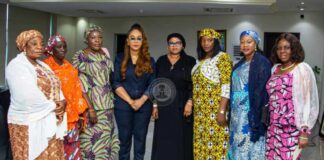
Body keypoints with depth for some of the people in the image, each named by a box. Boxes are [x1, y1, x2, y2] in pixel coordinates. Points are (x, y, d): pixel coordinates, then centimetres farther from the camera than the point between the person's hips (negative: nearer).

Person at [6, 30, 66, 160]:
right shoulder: (16, 66, -11)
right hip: (29, 125, -7)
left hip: (50, 122, 7)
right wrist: (53, 106, -13)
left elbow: (56, 86, 10)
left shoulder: (42, 65, 15)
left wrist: (62, 102, -11)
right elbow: (27, 97, -22)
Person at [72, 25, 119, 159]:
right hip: (92, 103, -6)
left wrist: (112, 98, 13)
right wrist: (90, 108, -20)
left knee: (106, 136, 13)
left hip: (107, 103, 6)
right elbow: (81, 86, -15)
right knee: (93, 138, 0)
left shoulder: (105, 53, 8)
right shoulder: (80, 56, -10)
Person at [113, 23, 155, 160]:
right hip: (123, 105, -1)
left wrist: (141, 100, -12)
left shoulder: (150, 61, 7)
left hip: (144, 106, 1)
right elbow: (116, 83, -4)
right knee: (124, 139, 5)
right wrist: (130, 101, -13)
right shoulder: (120, 59, 3)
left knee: (140, 139, 6)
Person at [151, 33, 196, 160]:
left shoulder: (190, 62, 0)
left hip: (182, 105, -2)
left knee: (182, 139, 2)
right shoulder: (161, 61, 7)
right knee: (163, 139, 5)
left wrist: (190, 102, -14)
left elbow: (194, 84, -3)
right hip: (164, 105, 2)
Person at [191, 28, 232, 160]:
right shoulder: (201, 60, 15)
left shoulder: (222, 57, -7)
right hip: (201, 112, 7)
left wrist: (222, 111, -21)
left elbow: (227, 86, -15)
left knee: (217, 143, -4)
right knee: (202, 145, 11)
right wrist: (194, 107, 11)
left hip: (215, 110, -7)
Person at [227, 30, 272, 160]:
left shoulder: (262, 62, -8)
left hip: (251, 113, -7)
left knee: (250, 146, -1)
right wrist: (232, 112, 11)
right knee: (237, 144, 10)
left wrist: (256, 116, -20)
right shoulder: (239, 64, 14)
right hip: (237, 114, 7)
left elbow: (262, 91, -14)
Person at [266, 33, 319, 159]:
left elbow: (307, 102, -11)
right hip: (273, 127, 6)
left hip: (291, 129, -5)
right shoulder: (275, 68, 11)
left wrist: (304, 132, -13)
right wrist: (268, 122, 12)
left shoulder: (302, 69, -8)